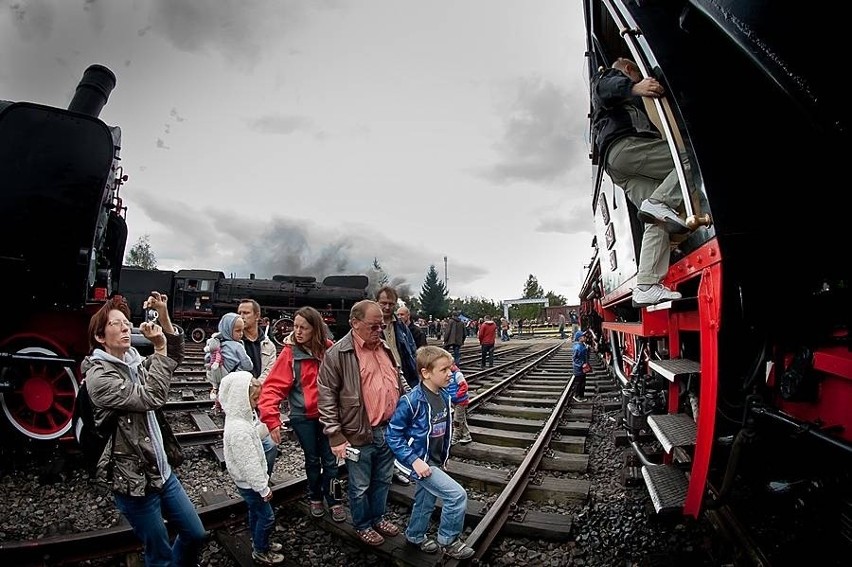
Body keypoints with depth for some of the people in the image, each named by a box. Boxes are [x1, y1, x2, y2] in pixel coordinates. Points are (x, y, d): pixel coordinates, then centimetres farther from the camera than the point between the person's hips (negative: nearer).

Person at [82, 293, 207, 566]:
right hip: (134, 479, -7)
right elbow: (151, 398, -25)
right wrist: (159, 348, -23)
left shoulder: (134, 362, 5)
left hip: (162, 470, 7)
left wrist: (163, 315, 0)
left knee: (196, 534, 16)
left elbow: (176, 356, 12)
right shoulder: (98, 375, -16)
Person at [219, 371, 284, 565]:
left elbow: (255, 437, 12)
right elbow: (249, 465, -29)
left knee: (256, 513, 26)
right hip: (250, 483, -9)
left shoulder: (239, 419, -4)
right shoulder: (238, 430, -35)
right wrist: (264, 488, -20)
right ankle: (260, 552, 27)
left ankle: (259, 542, 44)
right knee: (267, 516, 8)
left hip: (248, 482, 9)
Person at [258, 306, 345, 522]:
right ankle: (315, 498, 40)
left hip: (327, 414, 1)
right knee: (312, 460, 16)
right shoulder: (290, 353, -13)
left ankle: (333, 500, 31)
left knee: (330, 460, 10)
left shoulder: (329, 349, -8)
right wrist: (272, 420, -26)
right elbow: (273, 387, -17)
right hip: (303, 416, -1)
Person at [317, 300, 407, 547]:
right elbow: (326, 398, -15)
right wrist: (336, 436, -15)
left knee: (383, 480, 24)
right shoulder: (337, 354, -16)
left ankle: (378, 517, 46)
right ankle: (362, 525, 39)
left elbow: (399, 381, 18)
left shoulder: (385, 348, 6)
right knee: (360, 486, 15)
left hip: (389, 430, 6)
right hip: (360, 435, -6)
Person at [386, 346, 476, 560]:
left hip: (435, 460, 8)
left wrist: (444, 457, 16)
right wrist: (414, 460, -22)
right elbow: (393, 434, -19)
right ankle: (448, 540, 12)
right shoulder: (412, 401, -26)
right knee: (457, 495, -11)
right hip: (422, 462, -7)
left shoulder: (444, 396, -2)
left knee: (426, 502, 23)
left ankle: (415, 536, 48)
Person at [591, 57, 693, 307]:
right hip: (626, 146, -8)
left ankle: (647, 286, -16)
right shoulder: (609, 75, 20)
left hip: (617, 167, 8)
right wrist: (633, 88, -25)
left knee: (657, 221, -5)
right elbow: (604, 89, -6)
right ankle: (659, 203, -31)